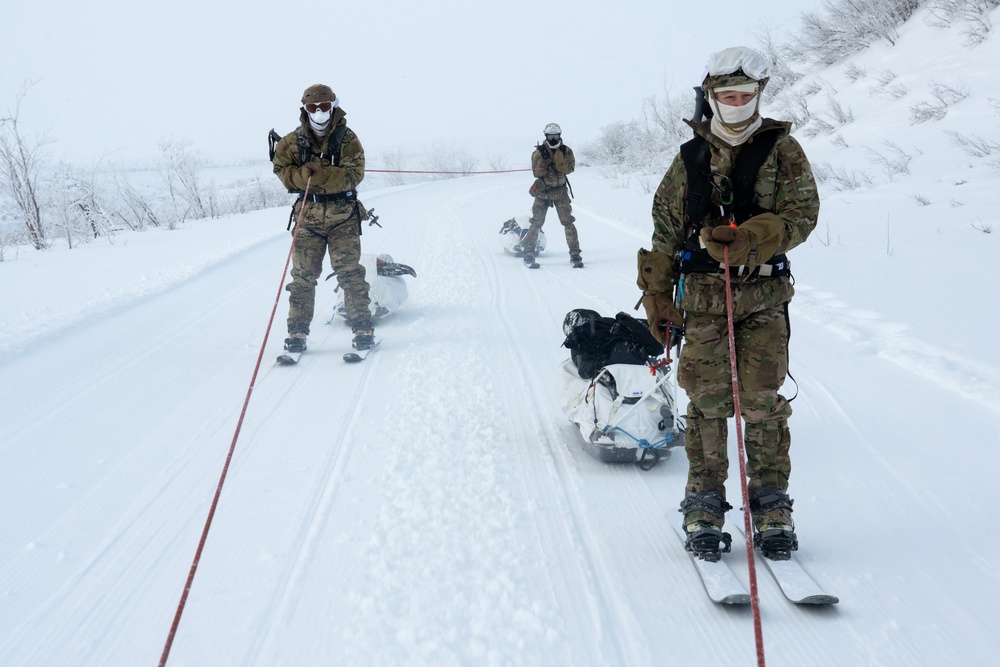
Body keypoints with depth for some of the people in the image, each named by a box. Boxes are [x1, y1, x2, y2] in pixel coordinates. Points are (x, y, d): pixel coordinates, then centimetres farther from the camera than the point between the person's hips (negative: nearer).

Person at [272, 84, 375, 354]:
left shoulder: (347, 138, -2)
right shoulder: (293, 141, 5)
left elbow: (354, 174, -12)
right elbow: (281, 169, 6)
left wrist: (321, 175, -25)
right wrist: (303, 174, -13)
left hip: (343, 214, -2)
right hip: (308, 213, 2)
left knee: (350, 272, -6)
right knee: (303, 276, 1)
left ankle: (363, 329, -2)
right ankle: (297, 332, 6)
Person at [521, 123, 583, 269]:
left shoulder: (566, 151, 0)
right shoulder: (539, 152, -3)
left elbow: (569, 169, -13)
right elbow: (537, 172, -11)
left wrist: (558, 156, -21)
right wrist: (543, 158, -21)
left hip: (560, 191, 1)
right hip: (543, 191, -1)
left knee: (568, 221, -7)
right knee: (536, 222, -6)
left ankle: (575, 254, -3)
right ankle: (528, 254, 0)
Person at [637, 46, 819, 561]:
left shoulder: (782, 150, 5)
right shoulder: (691, 157, 10)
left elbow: (801, 214, -6)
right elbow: (666, 228, 14)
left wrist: (750, 240, -22)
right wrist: (657, 294, 10)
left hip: (764, 296, -1)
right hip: (703, 297, 1)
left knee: (763, 401, -3)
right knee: (707, 401, -2)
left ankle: (771, 506, 8)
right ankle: (704, 506, 7)